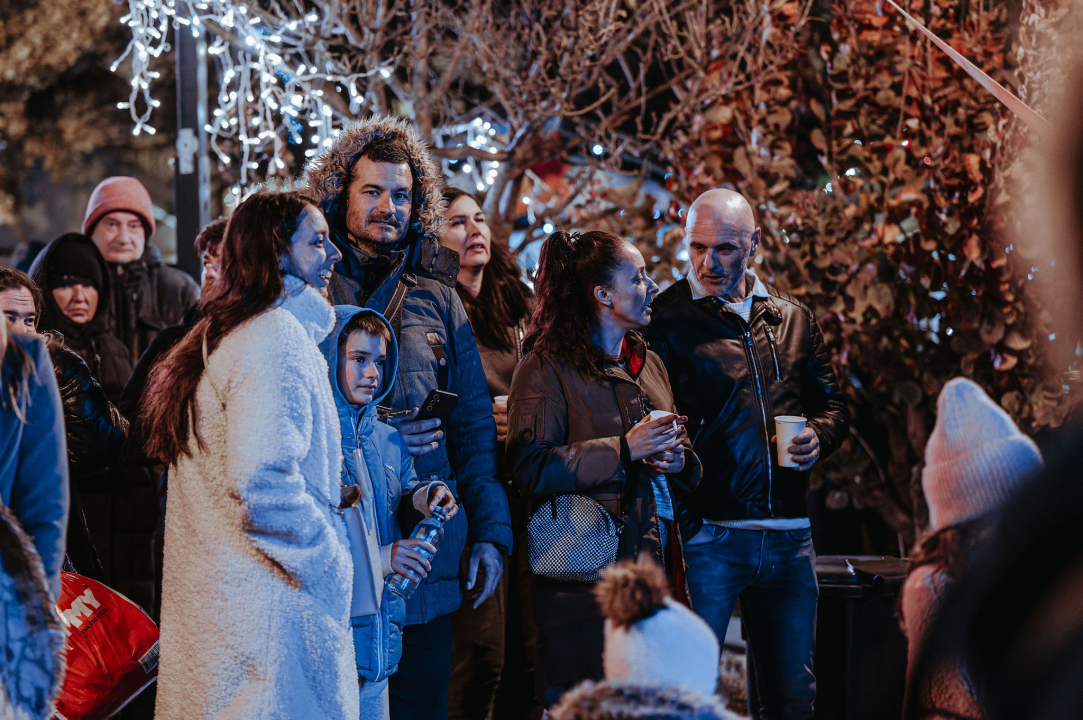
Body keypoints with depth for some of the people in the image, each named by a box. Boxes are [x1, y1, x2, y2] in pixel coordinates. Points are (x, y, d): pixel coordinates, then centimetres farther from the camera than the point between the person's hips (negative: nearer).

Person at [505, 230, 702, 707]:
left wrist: (679, 460, 2)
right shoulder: (547, 368, -5)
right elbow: (531, 469, -16)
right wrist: (626, 449, -17)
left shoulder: (648, 364, 19)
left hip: (655, 565, 7)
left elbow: (681, 456, 27)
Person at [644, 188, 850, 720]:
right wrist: (681, 515, -21)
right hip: (707, 533, -5)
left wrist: (819, 435, -2)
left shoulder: (793, 318, 13)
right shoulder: (665, 320, -2)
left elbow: (832, 404, 22)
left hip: (788, 536, 5)